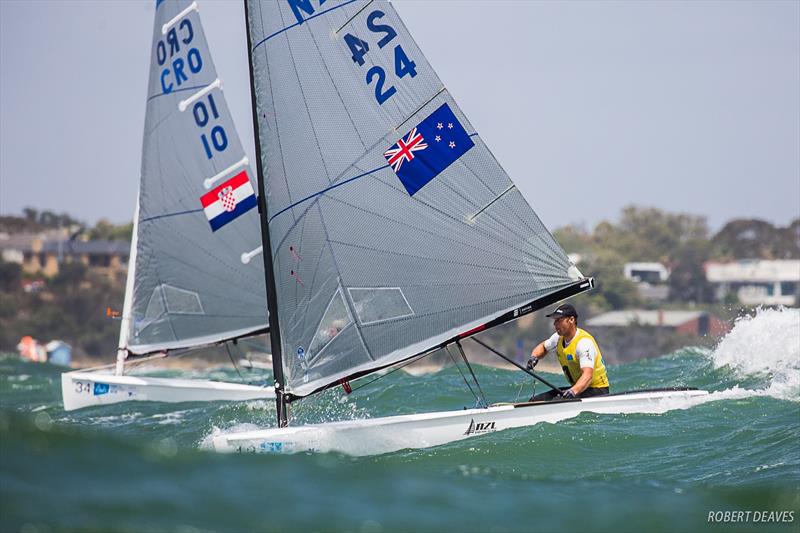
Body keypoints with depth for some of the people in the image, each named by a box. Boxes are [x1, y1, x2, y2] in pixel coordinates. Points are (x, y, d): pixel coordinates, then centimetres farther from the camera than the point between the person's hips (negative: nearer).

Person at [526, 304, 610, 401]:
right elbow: (543, 347, 27)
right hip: (577, 387, 8)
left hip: (597, 390, -8)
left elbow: (588, 375, -35)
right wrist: (534, 357, 4)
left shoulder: (584, 342, -22)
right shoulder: (559, 337, 4)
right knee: (535, 401, -7)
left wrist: (573, 391, -53)